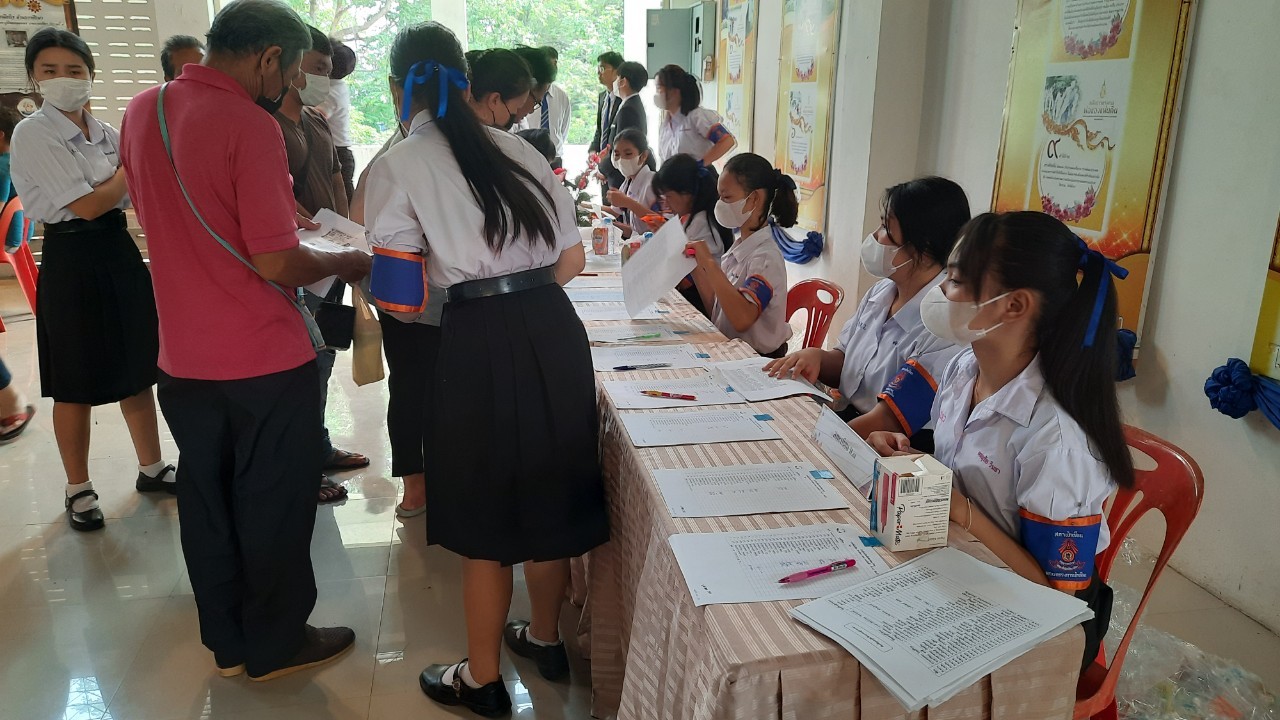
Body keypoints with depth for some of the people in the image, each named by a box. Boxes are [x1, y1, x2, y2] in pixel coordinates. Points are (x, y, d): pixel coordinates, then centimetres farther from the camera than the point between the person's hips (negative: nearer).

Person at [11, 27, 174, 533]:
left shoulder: (104, 132, 8)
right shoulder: (32, 135, -11)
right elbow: (87, 205, -16)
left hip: (120, 251, 6)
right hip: (73, 260, -6)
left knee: (137, 368, 13)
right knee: (77, 387, 5)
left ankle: (151, 468, 28)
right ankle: (79, 490, 20)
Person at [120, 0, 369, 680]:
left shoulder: (142, 110, 4)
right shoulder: (249, 125, -20)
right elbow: (276, 262, -23)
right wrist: (347, 261, -5)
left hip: (183, 359, 7)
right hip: (265, 359, -7)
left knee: (205, 499, 17)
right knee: (273, 507, 9)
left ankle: (228, 641, 34)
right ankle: (275, 644, 26)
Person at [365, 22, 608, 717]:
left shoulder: (398, 164, -1)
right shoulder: (516, 148, 12)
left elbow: (400, 292, -7)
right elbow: (571, 259, 11)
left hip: (481, 343, -5)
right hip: (556, 328, 5)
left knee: (486, 515, 10)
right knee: (549, 494, 20)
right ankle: (546, 638, 42)